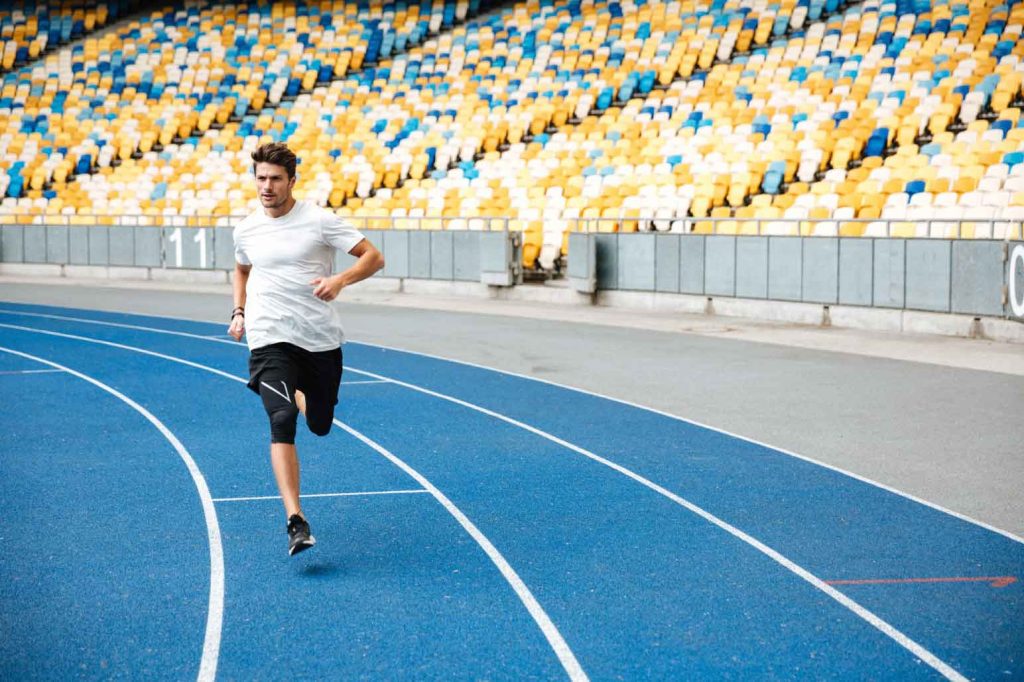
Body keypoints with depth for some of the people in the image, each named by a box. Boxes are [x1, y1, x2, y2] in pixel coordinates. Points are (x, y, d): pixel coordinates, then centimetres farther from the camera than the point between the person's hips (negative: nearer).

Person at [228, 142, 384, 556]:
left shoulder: (319, 221, -5)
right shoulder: (246, 230, 6)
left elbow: (373, 257, -6)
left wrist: (340, 280, -24)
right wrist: (239, 311, 13)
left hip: (321, 339, 0)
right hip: (270, 340, 0)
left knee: (320, 425, 13)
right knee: (282, 421, -21)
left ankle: (300, 395, 53)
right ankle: (296, 522, -26)